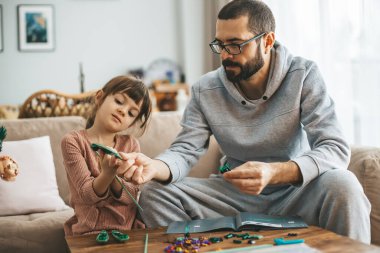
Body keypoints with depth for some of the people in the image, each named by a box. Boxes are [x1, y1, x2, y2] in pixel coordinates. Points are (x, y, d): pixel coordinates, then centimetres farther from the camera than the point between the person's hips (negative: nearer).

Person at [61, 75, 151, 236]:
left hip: (130, 227, 3)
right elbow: (87, 194, -10)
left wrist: (114, 177, -23)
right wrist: (107, 174, -30)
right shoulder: (73, 141, -2)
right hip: (92, 229, -3)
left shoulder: (131, 144, 8)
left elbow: (131, 195, -2)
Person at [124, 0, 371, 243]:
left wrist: (275, 173, -38)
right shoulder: (205, 90, -5)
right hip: (237, 196, 3)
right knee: (155, 193, -12)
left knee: (342, 185, -33)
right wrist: (155, 167, -33)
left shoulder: (303, 76, -12)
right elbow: (185, 150, -7)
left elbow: (336, 148, -20)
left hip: (295, 192, -2)